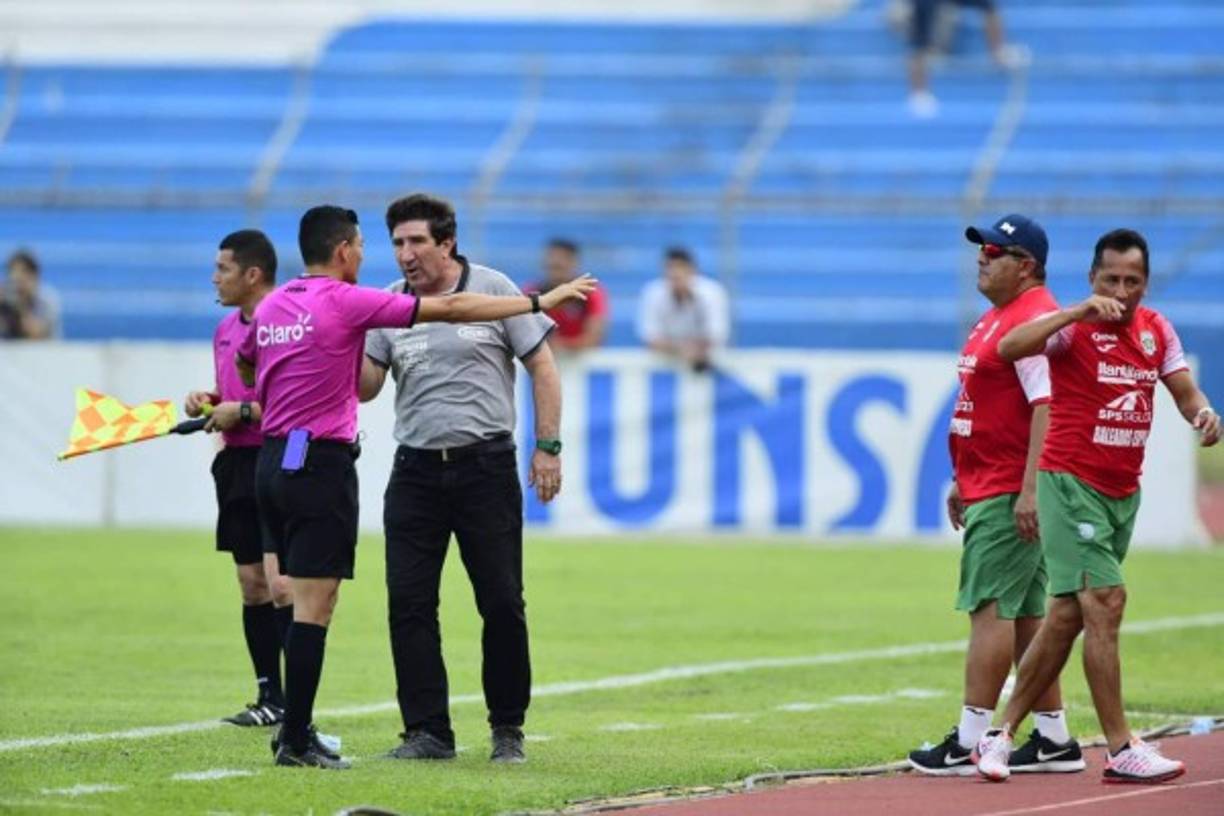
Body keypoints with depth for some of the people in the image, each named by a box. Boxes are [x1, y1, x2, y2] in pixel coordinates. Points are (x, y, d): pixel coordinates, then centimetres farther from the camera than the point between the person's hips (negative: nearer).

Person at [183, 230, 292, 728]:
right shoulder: (226, 330, 15)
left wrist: (244, 411, -16)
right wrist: (207, 402, 7)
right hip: (237, 462, 9)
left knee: (280, 583, -14)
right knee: (251, 585, 10)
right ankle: (269, 697, 15)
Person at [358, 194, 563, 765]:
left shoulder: (493, 290, -2)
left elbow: (541, 365, 2)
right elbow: (365, 387, 4)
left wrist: (548, 446, -3)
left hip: (486, 466, -3)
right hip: (416, 470, 3)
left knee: (502, 603, -1)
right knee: (408, 603, -3)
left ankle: (508, 729, 12)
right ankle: (427, 732, 3)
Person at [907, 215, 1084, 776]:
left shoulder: (1035, 320, -14)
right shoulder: (995, 320, 19)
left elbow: (1047, 408, -22)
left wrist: (1029, 489, -26)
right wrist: (964, 481, 26)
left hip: (1012, 494, -11)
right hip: (988, 491, 11)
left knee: (990, 608, -11)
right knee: (1024, 614, 12)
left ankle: (968, 745, -13)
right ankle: (1054, 740, 16)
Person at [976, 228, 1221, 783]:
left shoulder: (1156, 330, 9)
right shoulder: (1075, 327, -11)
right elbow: (1009, 348, -27)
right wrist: (1078, 313, -36)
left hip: (1123, 492, 7)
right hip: (1070, 482, -7)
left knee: (1067, 617, 9)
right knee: (1105, 600, -15)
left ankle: (1000, 736, 18)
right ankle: (1121, 752, -14)